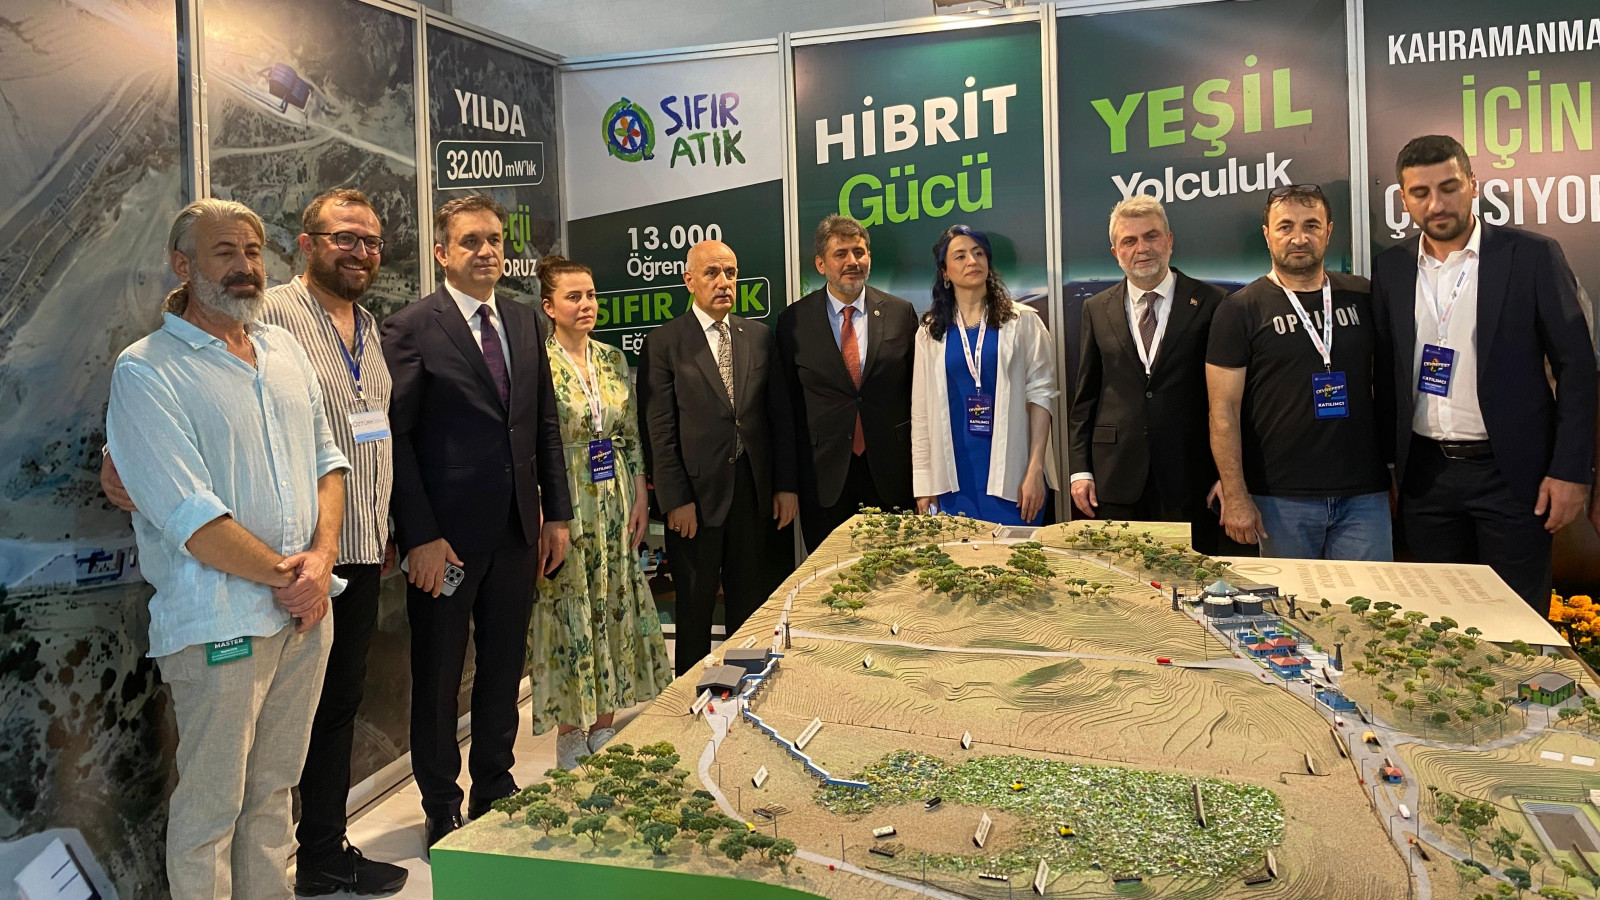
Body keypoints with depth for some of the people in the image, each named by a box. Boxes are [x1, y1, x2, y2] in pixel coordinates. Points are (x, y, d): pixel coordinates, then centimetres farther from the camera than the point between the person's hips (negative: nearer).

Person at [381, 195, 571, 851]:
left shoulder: (524, 321, 9)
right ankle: (442, 811, 28)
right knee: (438, 679, 10)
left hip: (518, 530, 5)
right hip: (447, 537, -5)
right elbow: (396, 437, -11)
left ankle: (495, 792, 34)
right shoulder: (411, 328, -8)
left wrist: (556, 514, 7)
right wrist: (419, 537, -15)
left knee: (504, 670, 16)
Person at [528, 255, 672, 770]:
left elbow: (632, 437, 11)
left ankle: (605, 724, 23)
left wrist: (640, 500, 5)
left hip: (614, 503, 5)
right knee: (568, 610, 3)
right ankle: (570, 735, 17)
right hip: (563, 504, -5)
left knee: (614, 607, 9)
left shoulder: (613, 360, 8)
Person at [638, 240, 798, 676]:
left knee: (749, 607, 12)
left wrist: (786, 485, 4)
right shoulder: (663, 344, -3)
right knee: (695, 611, 9)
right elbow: (658, 432, -7)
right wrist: (676, 500, -12)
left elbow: (780, 415, 9)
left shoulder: (760, 337, 9)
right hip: (697, 495, -3)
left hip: (756, 493, 4)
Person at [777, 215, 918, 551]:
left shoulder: (900, 313, 3)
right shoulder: (794, 321, 1)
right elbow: (786, 400, 4)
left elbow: (918, 388, 6)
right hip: (824, 475, 0)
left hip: (890, 473, 1)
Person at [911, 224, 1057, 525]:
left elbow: (1040, 392, -3)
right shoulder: (930, 331, 8)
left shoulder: (1021, 321, 2)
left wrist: (1035, 469, -10)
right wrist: (923, 484, 4)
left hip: (1009, 471, -1)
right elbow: (922, 410, 7)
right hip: (954, 475, 2)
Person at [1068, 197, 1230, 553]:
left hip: (1189, 481, -2)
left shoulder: (1211, 303, 0)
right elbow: (1085, 396, 10)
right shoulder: (1096, 309, 9)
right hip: (1116, 481, 2)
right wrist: (1080, 469, 4)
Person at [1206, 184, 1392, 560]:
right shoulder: (1241, 309, -1)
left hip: (1364, 495, 3)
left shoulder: (1362, 297, 9)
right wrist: (1235, 497, -11)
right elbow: (1224, 410, -5)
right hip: (1282, 499, -3)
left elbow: (1387, 385, 15)